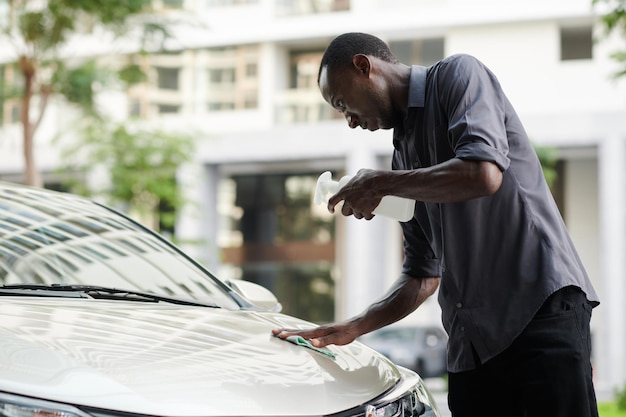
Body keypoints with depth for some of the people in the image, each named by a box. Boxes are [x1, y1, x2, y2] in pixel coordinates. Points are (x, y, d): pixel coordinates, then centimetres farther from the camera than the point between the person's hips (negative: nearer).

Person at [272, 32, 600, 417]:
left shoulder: (458, 75, 3)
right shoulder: (405, 150, 22)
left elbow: (484, 174, -17)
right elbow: (423, 275, 24)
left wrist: (380, 184, -5)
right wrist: (353, 328, 15)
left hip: (542, 304, -7)